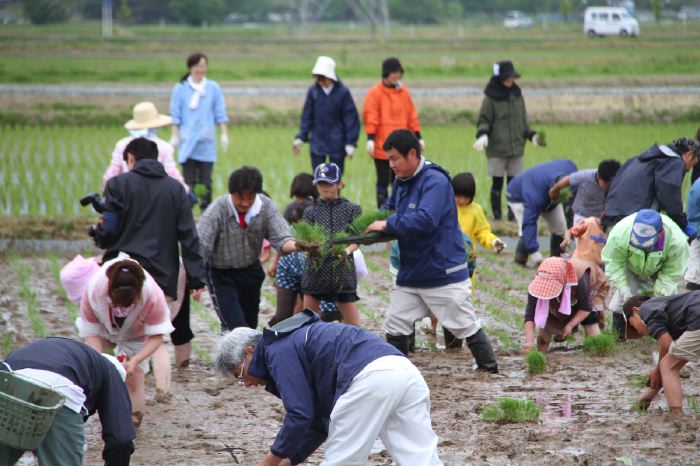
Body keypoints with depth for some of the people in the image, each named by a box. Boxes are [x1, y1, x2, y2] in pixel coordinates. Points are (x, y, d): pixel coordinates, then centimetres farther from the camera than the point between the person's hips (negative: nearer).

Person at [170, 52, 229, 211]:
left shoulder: (213, 88, 6)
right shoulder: (180, 89, 3)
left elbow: (220, 114, 8)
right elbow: (175, 115, 5)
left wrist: (224, 135, 4)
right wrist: (175, 136, 0)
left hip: (207, 142, 1)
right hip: (187, 142, -1)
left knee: (205, 180, -1)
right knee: (189, 180, -4)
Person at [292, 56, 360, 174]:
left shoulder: (342, 92, -9)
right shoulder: (313, 91, -2)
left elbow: (351, 118, -6)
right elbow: (307, 116, 5)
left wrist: (351, 142, -9)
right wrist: (301, 137, 0)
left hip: (337, 145, -2)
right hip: (317, 143, 2)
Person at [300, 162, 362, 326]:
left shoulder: (351, 209, 4)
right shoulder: (311, 211, 8)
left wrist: (347, 250, -24)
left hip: (342, 269, -1)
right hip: (316, 270, 2)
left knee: (353, 323, 0)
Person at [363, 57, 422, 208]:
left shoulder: (403, 91, 9)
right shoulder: (375, 92, -5)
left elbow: (411, 116, 14)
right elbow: (370, 117, -8)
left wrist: (418, 137, 12)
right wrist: (370, 139, -18)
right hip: (382, 147, -4)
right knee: (383, 182, 2)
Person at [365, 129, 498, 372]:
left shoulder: (435, 180, -19)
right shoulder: (401, 182, 8)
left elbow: (426, 219, -31)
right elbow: (391, 208, 22)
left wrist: (389, 224, -24)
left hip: (444, 273, -8)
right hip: (410, 274, 8)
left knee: (465, 325, 2)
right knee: (394, 325, 5)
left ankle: (490, 368, 15)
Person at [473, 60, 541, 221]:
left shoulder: (517, 95, 11)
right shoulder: (491, 98, -3)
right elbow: (483, 120, -2)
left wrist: (531, 135, 12)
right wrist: (482, 134, -19)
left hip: (516, 146, 4)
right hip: (496, 148, -4)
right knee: (497, 183, -2)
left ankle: (514, 214, 11)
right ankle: (497, 215, 4)